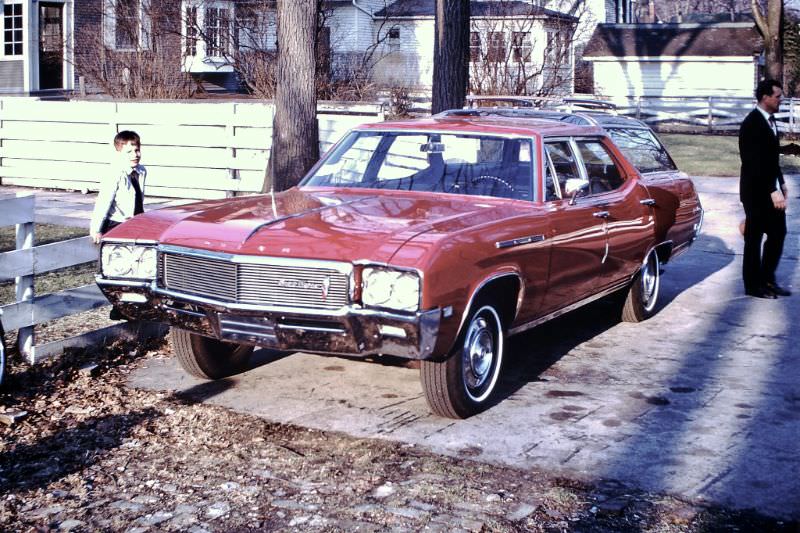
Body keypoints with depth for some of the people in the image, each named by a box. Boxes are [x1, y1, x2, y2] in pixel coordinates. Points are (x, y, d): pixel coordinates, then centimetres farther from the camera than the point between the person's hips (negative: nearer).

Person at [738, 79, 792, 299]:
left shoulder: (769, 120, 10)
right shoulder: (752, 124, -18)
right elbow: (755, 163, -23)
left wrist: (781, 183, 15)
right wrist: (773, 191, -25)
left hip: (772, 190, 9)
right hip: (757, 192, -9)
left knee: (778, 233, 11)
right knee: (754, 239, 2)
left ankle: (767, 280, 22)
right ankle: (753, 285, 13)